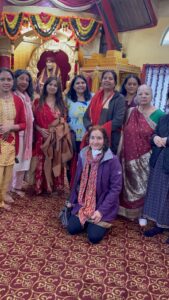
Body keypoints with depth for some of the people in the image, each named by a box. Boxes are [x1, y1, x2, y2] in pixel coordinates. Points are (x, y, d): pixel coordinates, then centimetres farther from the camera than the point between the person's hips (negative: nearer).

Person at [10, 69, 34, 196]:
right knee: (14, 161, -3)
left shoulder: (28, 97, 14)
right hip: (16, 133, -7)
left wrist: (31, 134, 15)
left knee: (23, 161, 13)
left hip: (27, 134, 8)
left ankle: (17, 186, 26)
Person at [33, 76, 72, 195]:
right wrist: (40, 129, -13)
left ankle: (55, 186, 17)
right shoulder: (38, 102, 6)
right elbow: (33, 120, 3)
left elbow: (64, 121, 12)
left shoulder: (61, 103, 13)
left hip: (57, 138, 2)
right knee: (42, 163, -1)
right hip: (43, 138, -2)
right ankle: (42, 187, 12)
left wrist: (62, 131, -6)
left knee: (56, 162, 5)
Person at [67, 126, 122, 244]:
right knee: (72, 229, -5)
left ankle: (104, 222, 19)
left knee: (94, 237, -12)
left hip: (103, 206, -4)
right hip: (83, 204, 5)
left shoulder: (112, 160, -18)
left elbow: (116, 188, -17)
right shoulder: (83, 155, -2)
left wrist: (101, 210, -20)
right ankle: (88, 220, 23)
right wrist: (73, 201, 13)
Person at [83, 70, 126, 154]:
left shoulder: (119, 99, -1)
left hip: (110, 140, -3)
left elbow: (118, 120, -12)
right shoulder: (96, 97, 12)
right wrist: (91, 128, -11)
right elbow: (86, 116, 10)